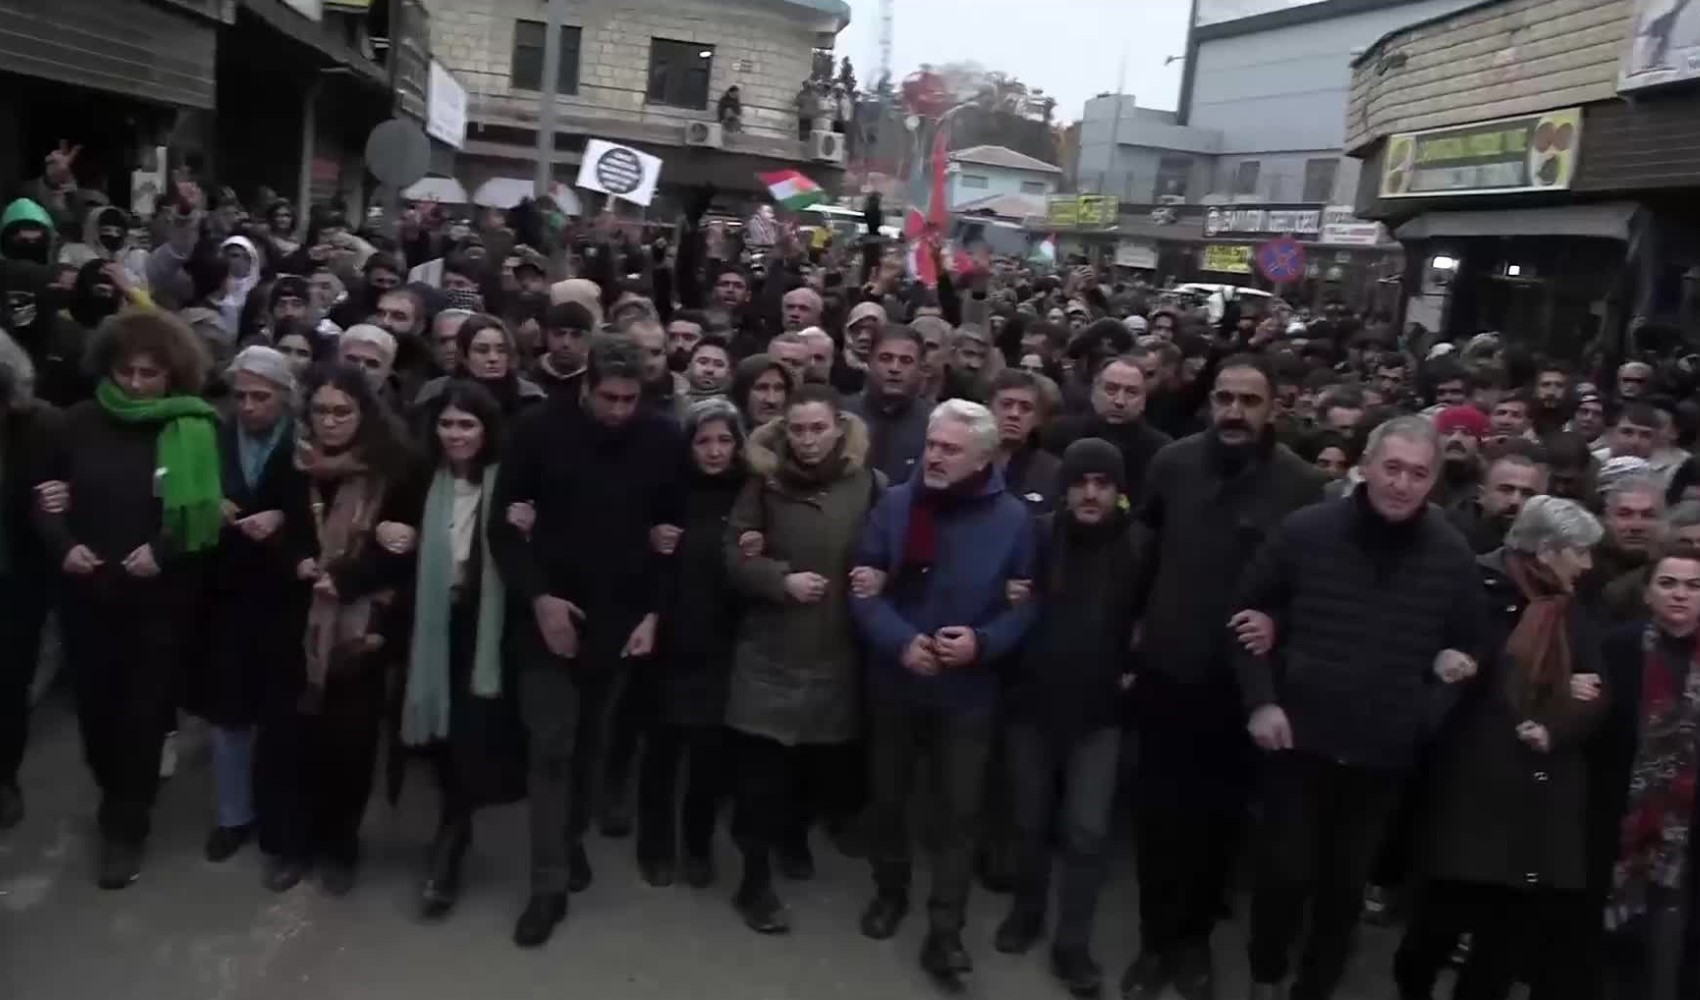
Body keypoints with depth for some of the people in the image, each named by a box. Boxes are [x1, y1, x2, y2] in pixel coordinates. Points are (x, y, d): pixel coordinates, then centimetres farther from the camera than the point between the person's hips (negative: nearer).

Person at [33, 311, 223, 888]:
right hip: (87, 596, 3)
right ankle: (119, 795, 38)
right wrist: (62, 545, -8)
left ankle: (126, 826, 22)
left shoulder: (197, 430, -9)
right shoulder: (82, 422, -1)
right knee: (95, 705, 12)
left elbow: (213, 515, -7)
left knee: (144, 711, 6)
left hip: (159, 600, -3)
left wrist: (163, 550, -20)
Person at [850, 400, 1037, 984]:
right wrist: (899, 641, -21)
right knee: (888, 794, 17)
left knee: (960, 809, 2)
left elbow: (1026, 604, -4)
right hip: (895, 680, 2)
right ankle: (890, 890, 40)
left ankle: (944, 929, 13)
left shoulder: (1014, 519, -7)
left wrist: (983, 643, -20)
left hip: (969, 689, -1)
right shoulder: (895, 504, -6)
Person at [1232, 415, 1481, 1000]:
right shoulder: (1305, 530, -9)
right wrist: (1260, 699, -8)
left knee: (1346, 884, 13)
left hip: (1386, 750, 2)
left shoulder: (1453, 556, -2)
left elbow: (1464, 646, 13)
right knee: (1286, 871, 4)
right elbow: (1249, 613, 0)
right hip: (1299, 737, -2)